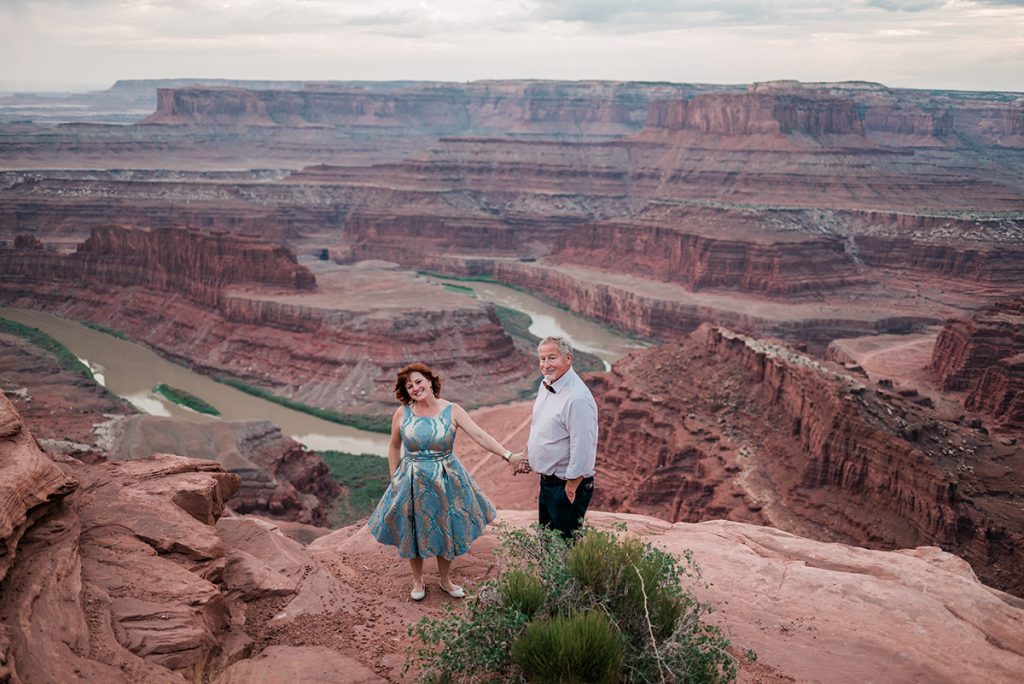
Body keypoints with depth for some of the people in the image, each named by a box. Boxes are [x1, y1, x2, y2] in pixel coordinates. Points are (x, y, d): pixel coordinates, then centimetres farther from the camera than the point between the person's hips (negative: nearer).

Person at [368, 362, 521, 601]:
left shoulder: (452, 410, -9)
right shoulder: (401, 414, -6)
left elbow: (479, 435, -17)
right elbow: (394, 448, 7)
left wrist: (508, 454, -28)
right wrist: (394, 479, 5)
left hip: (446, 481, 0)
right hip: (413, 482, 0)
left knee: (447, 532, 12)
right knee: (414, 533, 11)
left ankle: (445, 579, 37)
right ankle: (417, 580, 36)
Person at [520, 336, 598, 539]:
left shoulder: (577, 399, -28)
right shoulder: (546, 385, 3)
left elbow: (582, 452, -27)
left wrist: (570, 491, -21)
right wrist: (526, 453, 22)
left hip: (567, 484, -9)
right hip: (547, 481, 9)